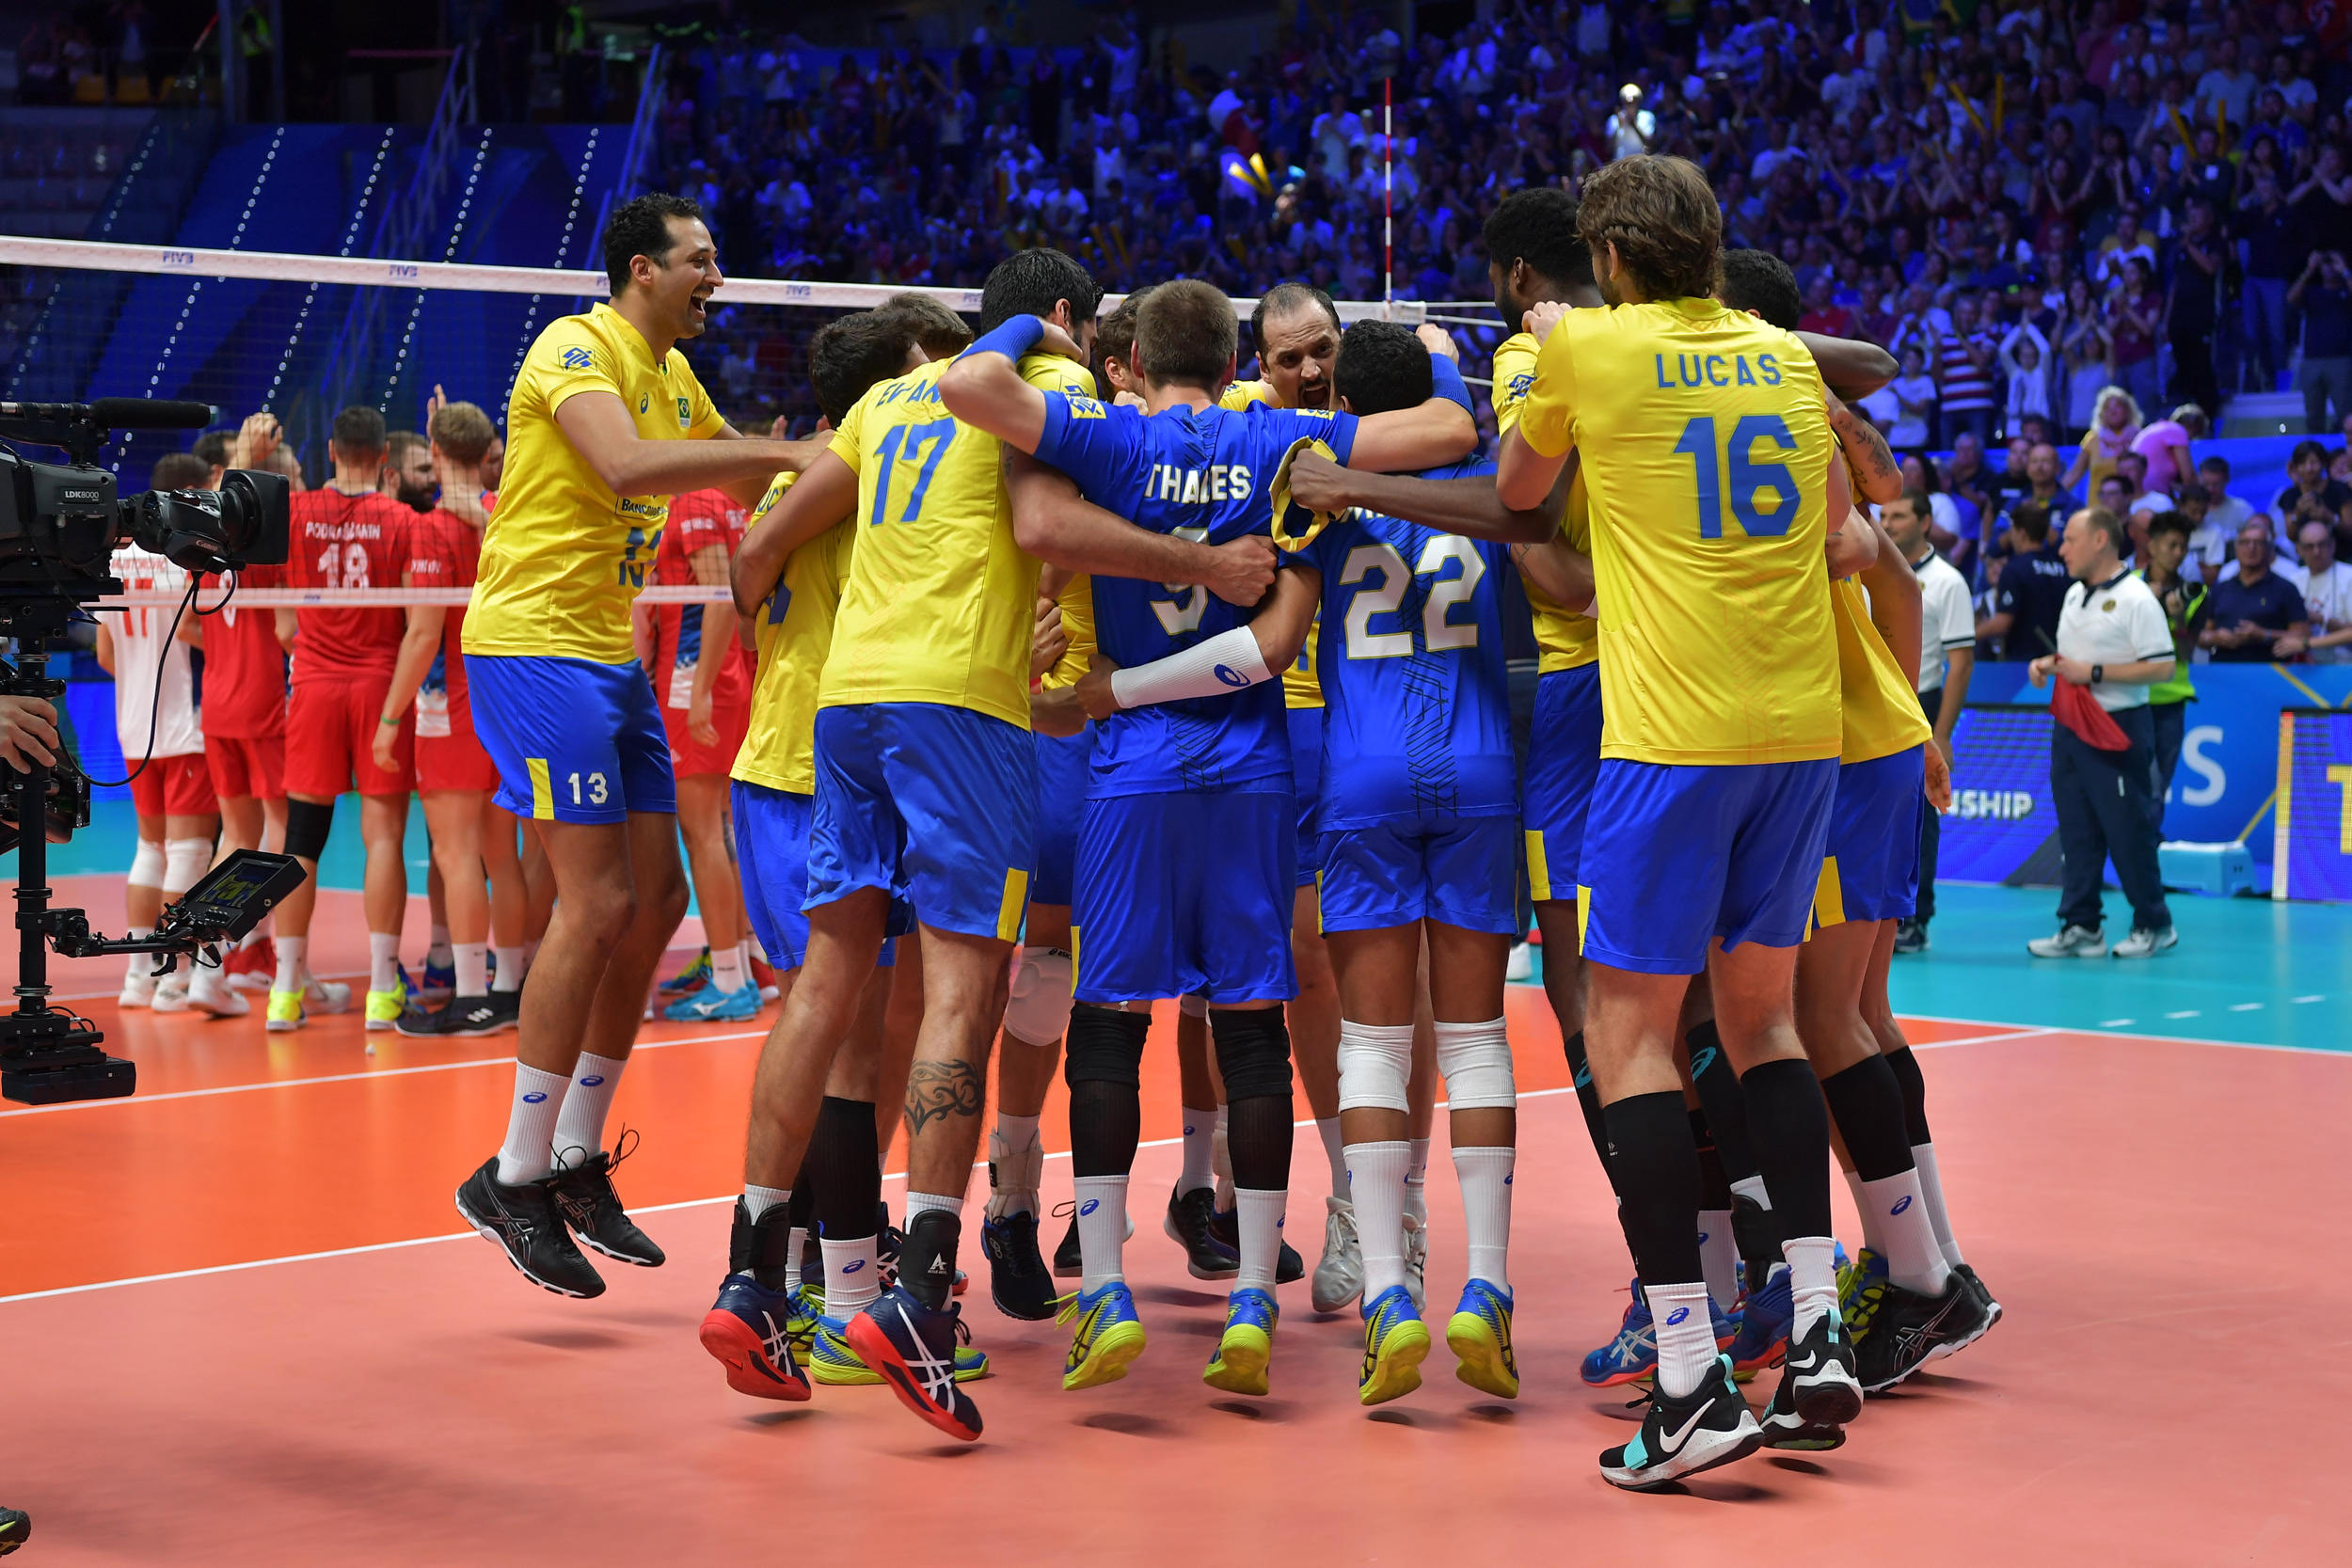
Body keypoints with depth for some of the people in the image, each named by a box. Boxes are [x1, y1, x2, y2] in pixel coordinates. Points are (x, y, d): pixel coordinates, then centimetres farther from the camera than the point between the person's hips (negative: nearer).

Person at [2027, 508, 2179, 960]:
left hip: (2118, 729, -8)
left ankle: (2154, 926, 8)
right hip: (2070, 727, 8)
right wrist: (2047, 664, 5)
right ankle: (2081, 926, 12)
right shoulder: (2075, 595, 13)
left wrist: (2093, 672, -19)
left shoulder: (2135, 598, -13)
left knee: (2129, 830, -3)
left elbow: (2162, 668, -18)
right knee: (2076, 832, 8)